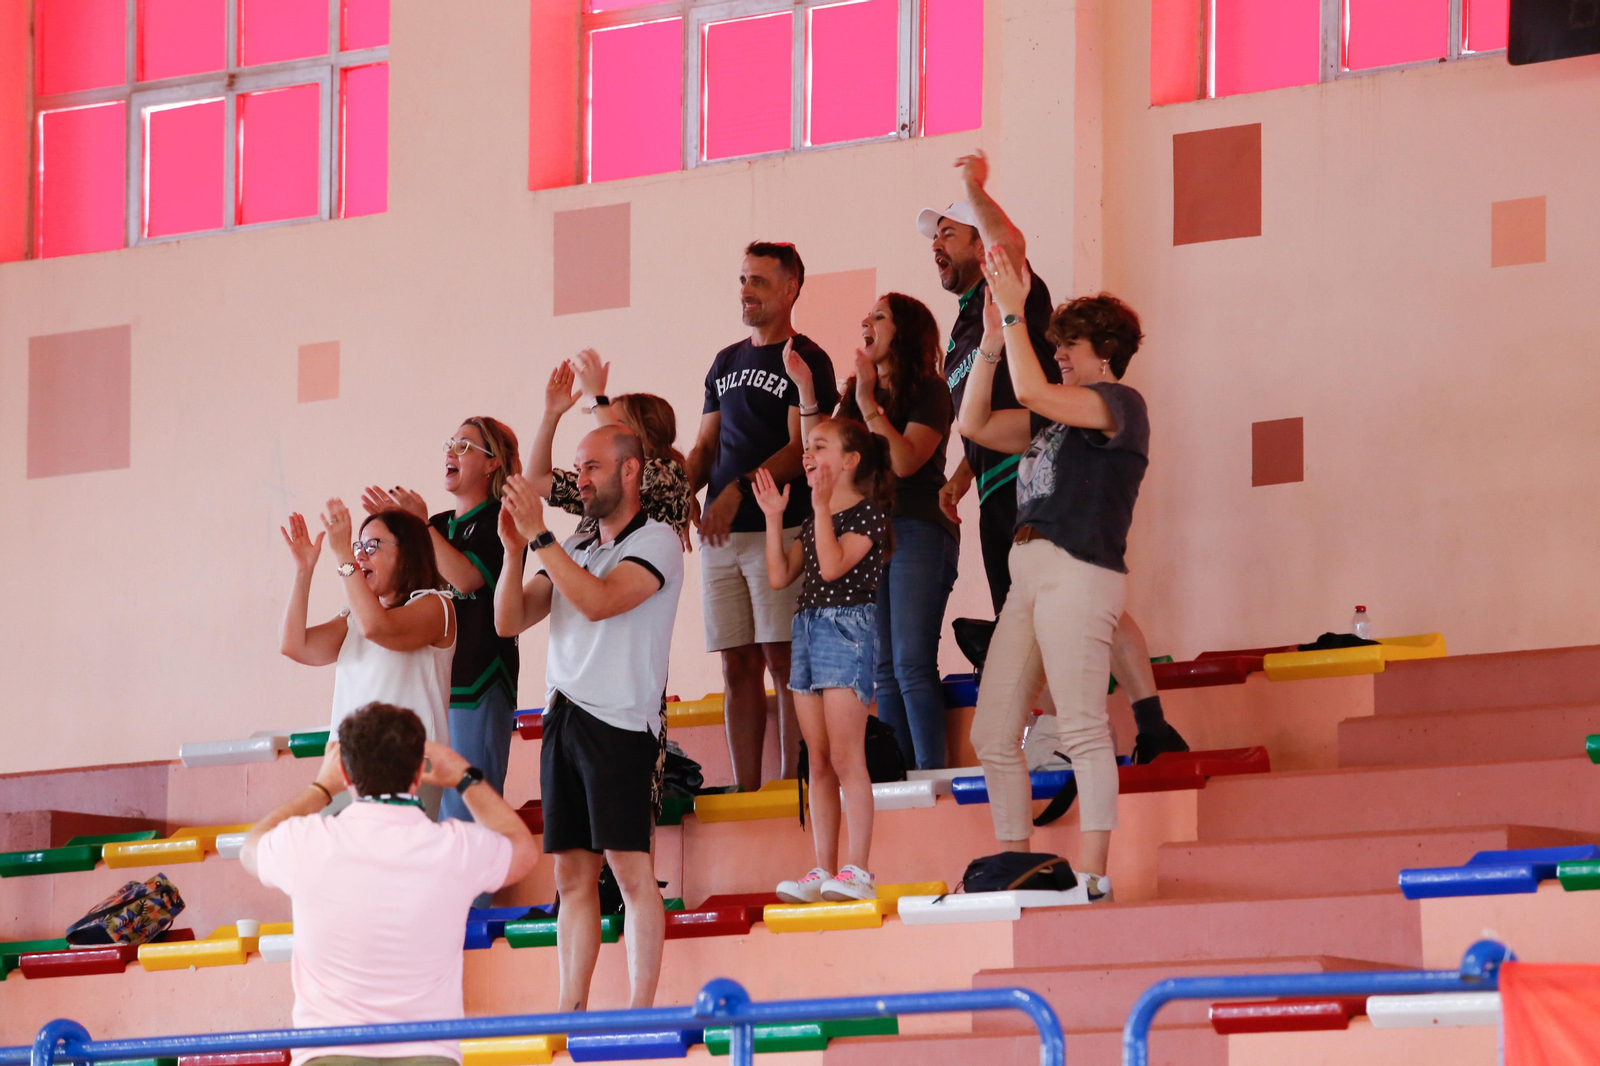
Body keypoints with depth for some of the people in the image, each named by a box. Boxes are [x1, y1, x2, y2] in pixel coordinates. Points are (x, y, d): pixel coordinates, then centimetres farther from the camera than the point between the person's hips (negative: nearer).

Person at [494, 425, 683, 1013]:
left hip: (620, 721, -7)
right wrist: (514, 547, -1)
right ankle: (570, 1010, 7)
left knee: (632, 871, -9)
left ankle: (640, 1012, -10)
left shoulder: (657, 542, -2)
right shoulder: (573, 549, 18)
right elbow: (509, 621, 12)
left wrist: (539, 535, -16)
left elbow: (599, 601, -18)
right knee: (573, 876, 6)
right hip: (563, 718, 7)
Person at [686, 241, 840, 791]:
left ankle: (794, 783, -9)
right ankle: (746, 791, 6)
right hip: (720, 535, 6)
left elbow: (801, 447, -10)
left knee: (782, 660, -10)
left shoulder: (806, 361, 0)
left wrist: (739, 490, -21)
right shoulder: (726, 363, 20)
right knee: (738, 666, 4)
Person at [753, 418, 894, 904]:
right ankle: (824, 871, 8)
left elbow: (833, 566, -20)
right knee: (819, 760, 7)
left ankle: (858, 869, -13)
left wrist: (823, 506, -20)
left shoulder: (867, 513, -7)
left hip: (848, 628, -8)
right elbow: (780, 576, 12)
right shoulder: (812, 521, 18)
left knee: (845, 757, -12)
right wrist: (774, 518, 9)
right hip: (807, 627, 8)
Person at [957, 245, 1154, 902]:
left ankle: (1092, 872, -16)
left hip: (1078, 572, -9)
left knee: (1082, 726, -14)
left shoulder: (1121, 404, -1)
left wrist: (1013, 312, -8)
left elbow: (1031, 390, -14)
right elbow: (975, 423, 19)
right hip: (1029, 576, 9)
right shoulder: (1056, 417, 24)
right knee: (992, 735, 5)